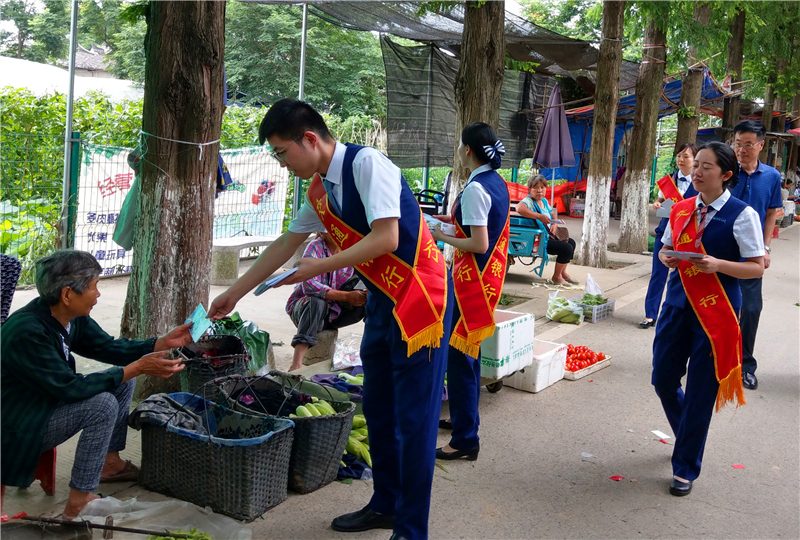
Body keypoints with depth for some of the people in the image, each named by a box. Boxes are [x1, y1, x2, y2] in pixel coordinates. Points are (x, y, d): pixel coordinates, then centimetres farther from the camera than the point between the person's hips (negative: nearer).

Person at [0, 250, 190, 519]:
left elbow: (107, 347, 4)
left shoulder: (71, 316, -7)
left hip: (48, 402, 9)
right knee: (102, 404, -26)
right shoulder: (27, 331, -32)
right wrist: (138, 368, -31)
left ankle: (109, 462, 17)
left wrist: (165, 342, -5)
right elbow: (69, 387, -31)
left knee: (122, 381, 6)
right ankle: (78, 504, -16)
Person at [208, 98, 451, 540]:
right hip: (381, 300, 9)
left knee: (414, 416, -3)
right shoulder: (319, 189, 8)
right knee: (377, 407, 16)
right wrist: (234, 293, 23)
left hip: (420, 296, -9)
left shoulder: (366, 164, -18)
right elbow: (285, 244, 18)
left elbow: (386, 239, -25)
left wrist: (316, 268, -19)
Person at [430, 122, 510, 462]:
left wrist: (441, 237, -12)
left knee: (459, 355, -5)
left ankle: (466, 440, 0)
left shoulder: (475, 189, -19)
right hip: (490, 275, 10)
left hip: (472, 279, -10)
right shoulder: (497, 183, 10)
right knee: (468, 351, 20)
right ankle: (463, 418, 35)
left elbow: (479, 244, -22)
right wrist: (455, 219, 16)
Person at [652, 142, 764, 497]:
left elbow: (757, 267, -9)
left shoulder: (742, 215, -10)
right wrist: (666, 257, -7)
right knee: (663, 380, 10)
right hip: (678, 303, 5)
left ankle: (685, 468, 18)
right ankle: (688, 438, 40)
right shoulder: (682, 209, 5)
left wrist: (718, 264, -24)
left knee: (701, 391, 2)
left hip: (716, 310, -5)